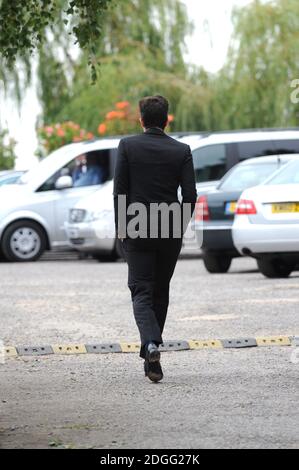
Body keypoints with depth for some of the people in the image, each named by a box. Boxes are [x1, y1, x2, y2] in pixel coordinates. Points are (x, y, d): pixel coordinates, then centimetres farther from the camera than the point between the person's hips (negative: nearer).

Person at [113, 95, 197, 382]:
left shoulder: (128, 146, -5)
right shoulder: (181, 151, -1)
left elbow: (119, 190, -5)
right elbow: (190, 195, -3)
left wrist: (121, 227, 4)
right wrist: (180, 226, 10)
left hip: (136, 231, -2)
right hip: (170, 233, 2)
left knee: (142, 292, -1)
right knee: (160, 292, 15)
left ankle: (151, 345, -25)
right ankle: (151, 356, 20)